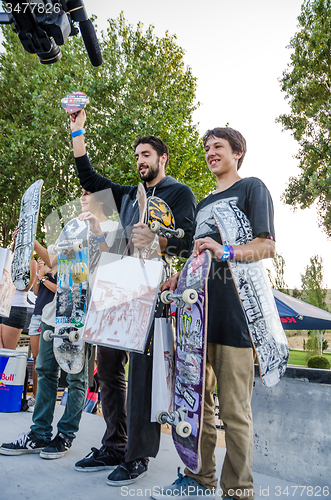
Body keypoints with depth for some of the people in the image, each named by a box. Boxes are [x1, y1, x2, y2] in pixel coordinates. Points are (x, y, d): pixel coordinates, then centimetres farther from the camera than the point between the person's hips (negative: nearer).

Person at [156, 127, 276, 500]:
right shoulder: (203, 204, 26)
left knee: (234, 410, -3)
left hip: (234, 309, -7)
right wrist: (177, 280, 11)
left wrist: (225, 252, -21)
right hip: (199, 309, 7)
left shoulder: (252, 188, 5)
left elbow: (267, 247, -6)